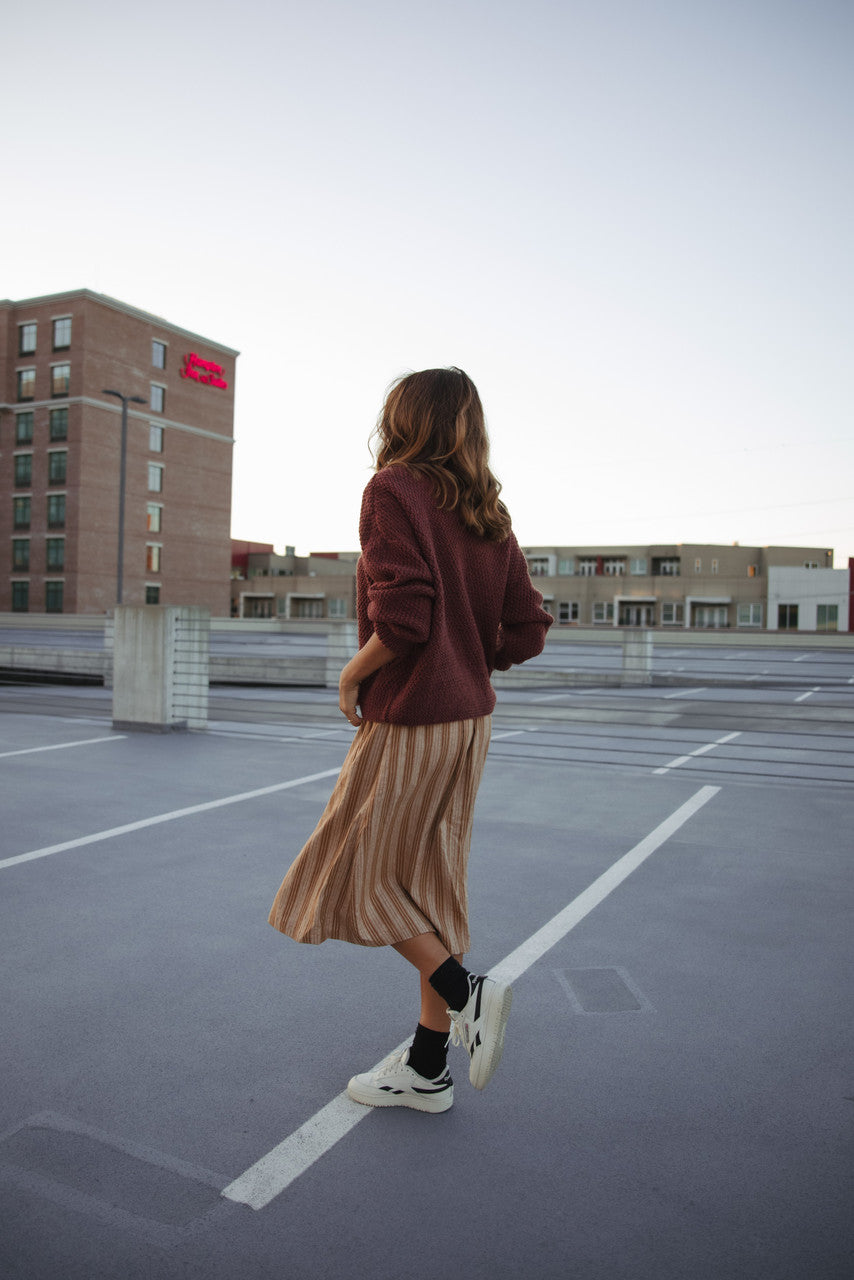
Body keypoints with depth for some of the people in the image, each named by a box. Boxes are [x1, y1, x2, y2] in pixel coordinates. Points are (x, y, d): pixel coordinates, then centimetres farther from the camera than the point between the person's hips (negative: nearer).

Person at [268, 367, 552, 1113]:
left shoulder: (394, 489, -11)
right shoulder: (488, 512, 10)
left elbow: (403, 618, -23)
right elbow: (528, 630, 7)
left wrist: (352, 677, -7)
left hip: (408, 720, -8)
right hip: (469, 717, 8)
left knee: (360, 873, 10)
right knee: (430, 882, 13)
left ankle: (466, 994, 2)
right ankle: (428, 1071, 24)